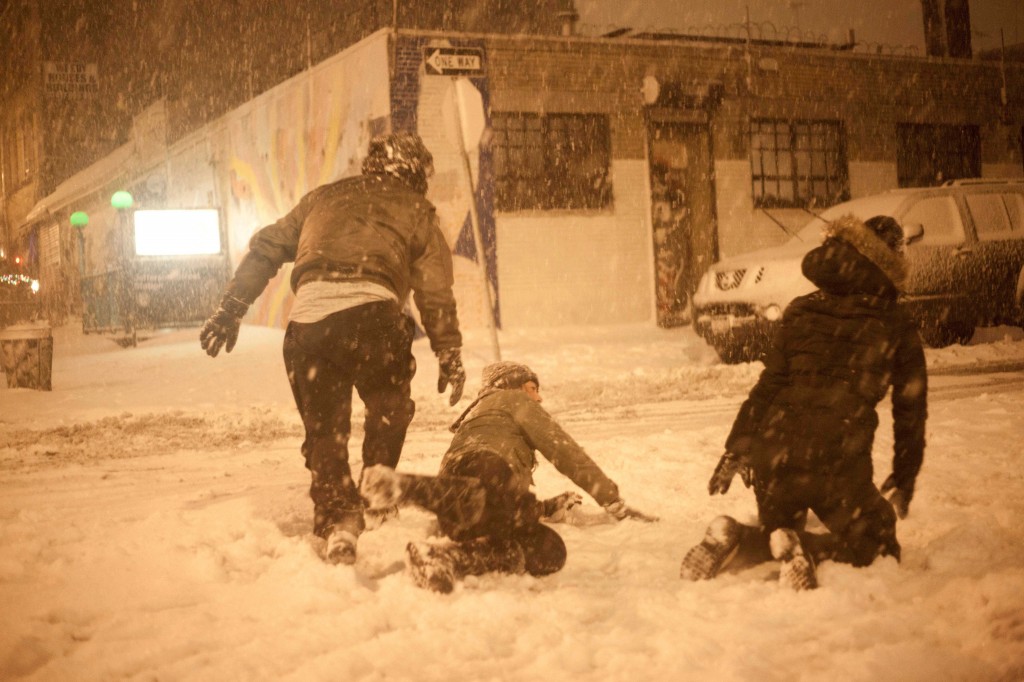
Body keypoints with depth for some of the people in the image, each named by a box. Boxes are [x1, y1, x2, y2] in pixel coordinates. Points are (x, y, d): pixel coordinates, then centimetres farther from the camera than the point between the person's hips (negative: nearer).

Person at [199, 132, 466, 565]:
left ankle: (337, 520, 7)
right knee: (389, 409, 23)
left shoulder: (323, 197, 31)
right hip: (371, 312, -2)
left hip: (308, 319, 2)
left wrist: (230, 311, 28)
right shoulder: (416, 211, 21)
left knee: (323, 428, 15)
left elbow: (265, 249, 27)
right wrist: (449, 355, 18)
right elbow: (436, 292, 13)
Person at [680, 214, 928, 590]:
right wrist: (903, 479, 20)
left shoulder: (802, 310, 12)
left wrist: (737, 446, 15)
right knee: (878, 550, 13)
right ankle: (804, 550, -16)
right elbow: (911, 409, 10)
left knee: (778, 532, 28)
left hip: (774, 451, 4)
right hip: (839, 461, -4)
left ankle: (733, 537, -6)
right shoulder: (896, 327, 7)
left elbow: (768, 385, 10)